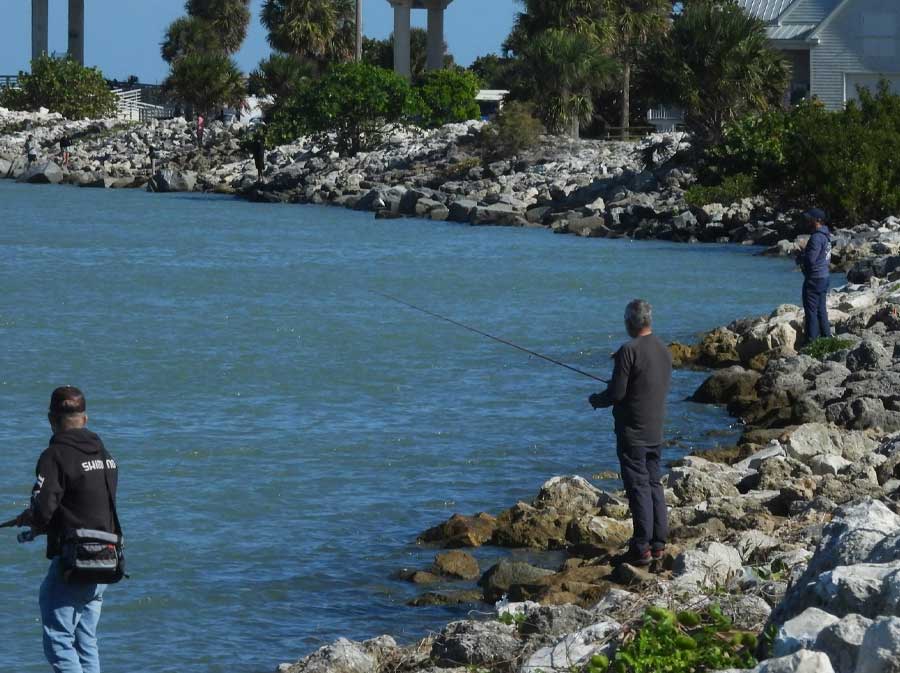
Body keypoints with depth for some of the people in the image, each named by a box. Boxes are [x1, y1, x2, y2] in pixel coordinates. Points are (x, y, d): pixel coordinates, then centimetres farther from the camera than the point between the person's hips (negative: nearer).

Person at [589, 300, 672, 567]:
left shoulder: (629, 351, -17)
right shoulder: (664, 350, 8)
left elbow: (616, 393, -18)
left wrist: (596, 400, 4)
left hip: (632, 432, -7)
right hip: (656, 431, 7)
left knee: (638, 487, -6)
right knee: (654, 484, 14)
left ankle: (641, 547, -6)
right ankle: (658, 544, 16)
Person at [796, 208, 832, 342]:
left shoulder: (816, 238, -21)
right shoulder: (825, 236, 12)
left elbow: (810, 259, -26)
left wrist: (799, 257, -6)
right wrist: (803, 254, 10)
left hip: (814, 279, -10)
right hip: (824, 276, 10)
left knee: (811, 311, -5)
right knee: (821, 310, 16)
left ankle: (811, 340, -3)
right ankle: (826, 336, 20)